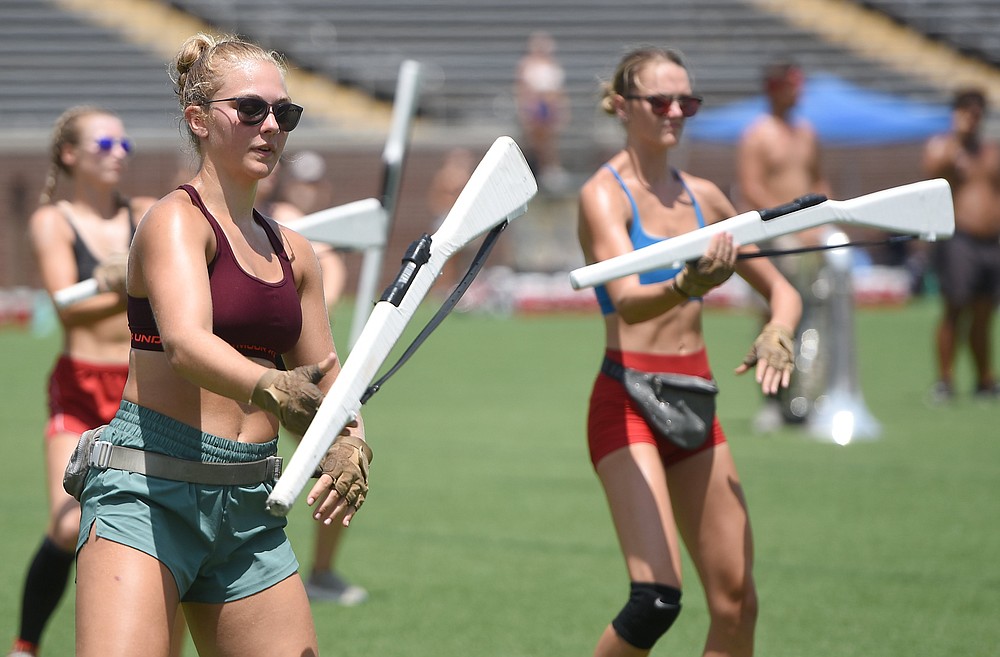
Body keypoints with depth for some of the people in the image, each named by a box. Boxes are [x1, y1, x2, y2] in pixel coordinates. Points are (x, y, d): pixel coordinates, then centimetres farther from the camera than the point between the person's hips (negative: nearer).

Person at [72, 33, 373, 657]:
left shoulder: (293, 252, 17)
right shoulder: (177, 219, -5)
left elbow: (323, 382, 21)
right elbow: (186, 342, -24)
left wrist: (348, 446, -2)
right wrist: (272, 389, -43)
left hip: (249, 506, 7)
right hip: (149, 492, -7)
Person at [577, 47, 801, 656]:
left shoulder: (702, 196, 11)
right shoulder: (605, 194, -8)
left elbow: (781, 290, 17)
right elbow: (628, 303, -25)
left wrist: (779, 332, -5)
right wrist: (686, 286, -45)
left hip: (696, 401, 7)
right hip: (629, 401, -7)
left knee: (737, 601, 4)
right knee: (657, 598, -19)